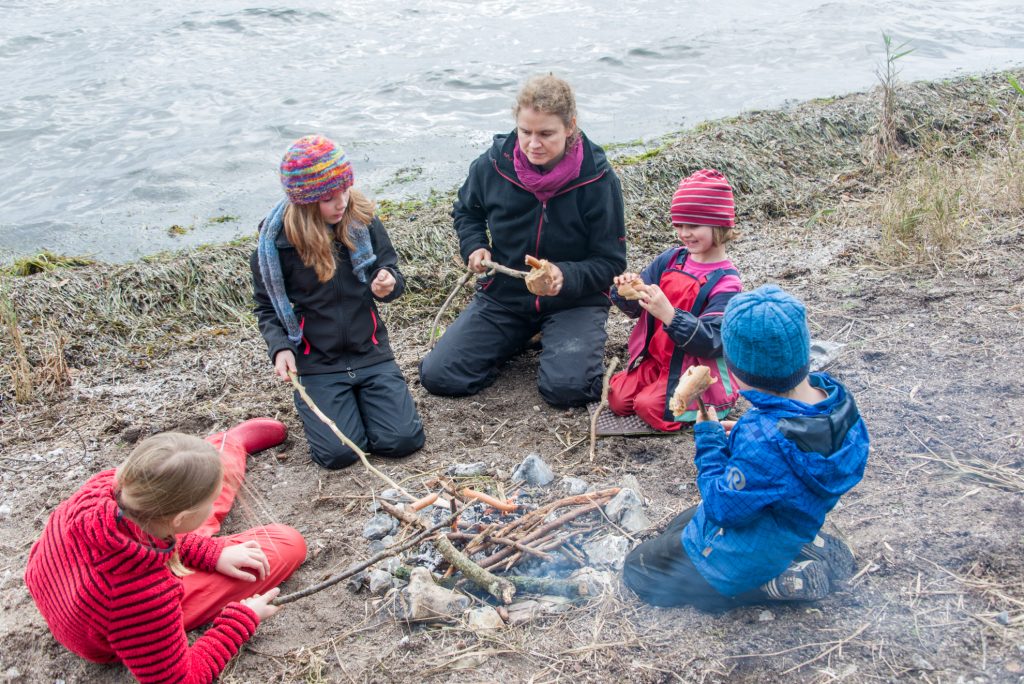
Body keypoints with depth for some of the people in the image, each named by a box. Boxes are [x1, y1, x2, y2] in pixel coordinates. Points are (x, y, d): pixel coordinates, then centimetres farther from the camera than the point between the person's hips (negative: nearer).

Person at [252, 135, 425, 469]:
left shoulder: (362, 219, -4)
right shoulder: (276, 240, -9)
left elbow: (390, 270, 6)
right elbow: (267, 306, 2)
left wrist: (388, 283, -19)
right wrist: (280, 347, -16)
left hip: (370, 352, 2)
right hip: (315, 363, -2)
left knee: (403, 439, -12)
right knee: (340, 452, -17)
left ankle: (360, 397, 19)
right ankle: (316, 403, 17)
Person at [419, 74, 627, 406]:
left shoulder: (597, 179, -17)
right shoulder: (493, 164, -10)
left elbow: (611, 261, -11)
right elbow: (467, 211, 13)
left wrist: (565, 276, -31)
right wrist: (475, 247, -8)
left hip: (574, 301, -3)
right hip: (502, 295, 3)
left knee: (568, 387, -28)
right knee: (437, 376, -10)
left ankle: (554, 341, 9)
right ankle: (519, 340, 17)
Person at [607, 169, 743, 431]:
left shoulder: (725, 282, -17)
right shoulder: (670, 259, 1)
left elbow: (711, 342, -25)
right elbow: (635, 308, 7)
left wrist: (668, 314, -37)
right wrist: (626, 291, -17)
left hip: (699, 371, -6)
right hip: (657, 360, 6)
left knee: (649, 406, -22)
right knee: (618, 397, -7)